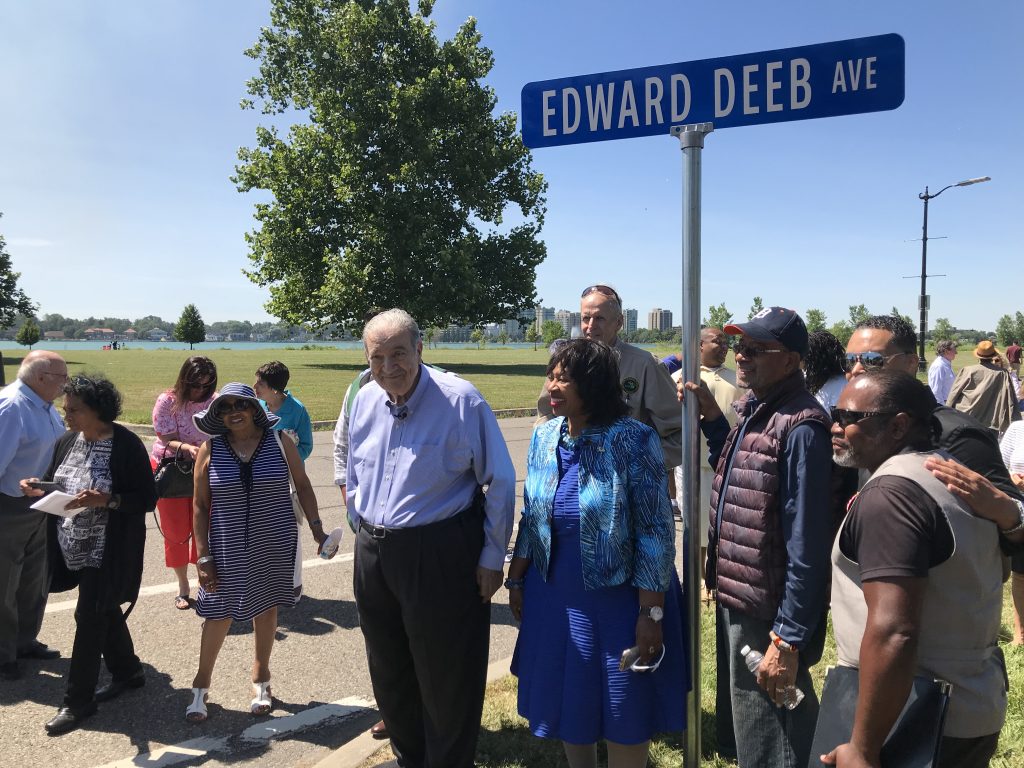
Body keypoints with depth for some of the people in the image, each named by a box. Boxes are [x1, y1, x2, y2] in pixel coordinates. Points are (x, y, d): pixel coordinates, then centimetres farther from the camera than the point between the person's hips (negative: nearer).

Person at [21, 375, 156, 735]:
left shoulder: (127, 445, -17)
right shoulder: (67, 441, 3)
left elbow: (148, 499, -16)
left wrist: (106, 500, -29)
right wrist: (36, 487, -7)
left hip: (107, 551, -7)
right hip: (73, 547, 7)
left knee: (90, 617, -2)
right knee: (104, 611, 18)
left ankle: (78, 701, 13)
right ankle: (127, 671, 37)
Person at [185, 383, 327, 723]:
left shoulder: (280, 442, -5)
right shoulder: (210, 450, -5)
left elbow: (302, 485, 3)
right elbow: (200, 505, -1)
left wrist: (316, 529, -2)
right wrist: (203, 557, -4)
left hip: (274, 544, 1)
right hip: (228, 548, 0)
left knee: (266, 606, 13)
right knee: (219, 612, 5)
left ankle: (260, 676, 33)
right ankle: (201, 685, 26)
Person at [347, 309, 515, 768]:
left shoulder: (460, 400, -15)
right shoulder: (364, 401, 3)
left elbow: (500, 482, -10)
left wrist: (493, 557, -9)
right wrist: (365, 532, 18)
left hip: (441, 557, -6)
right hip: (373, 555, 6)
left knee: (446, 679, 7)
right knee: (389, 674, 21)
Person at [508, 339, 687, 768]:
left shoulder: (633, 440, -18)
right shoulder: (544, 437, -1)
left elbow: (655, 532, -16)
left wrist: (651, 613, -17)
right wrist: (516, 579, 12)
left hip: (618, 598, -5)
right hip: (554, 595, 5)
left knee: (624, 713, 11)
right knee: (567, 702, 20)